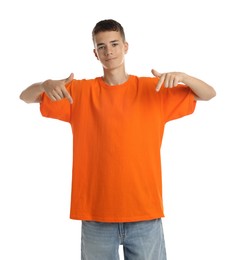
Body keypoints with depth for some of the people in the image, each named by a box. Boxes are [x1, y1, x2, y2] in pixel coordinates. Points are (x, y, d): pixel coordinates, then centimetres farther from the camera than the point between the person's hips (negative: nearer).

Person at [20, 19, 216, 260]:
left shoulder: (154, 89, 4)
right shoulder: (80, 91, 4)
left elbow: (209, 94, 6)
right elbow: (26, 97, 6)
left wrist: (182, 76, -15)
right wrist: (46, 85, -17)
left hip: (145, 213, 0)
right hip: (95, 214, 0)